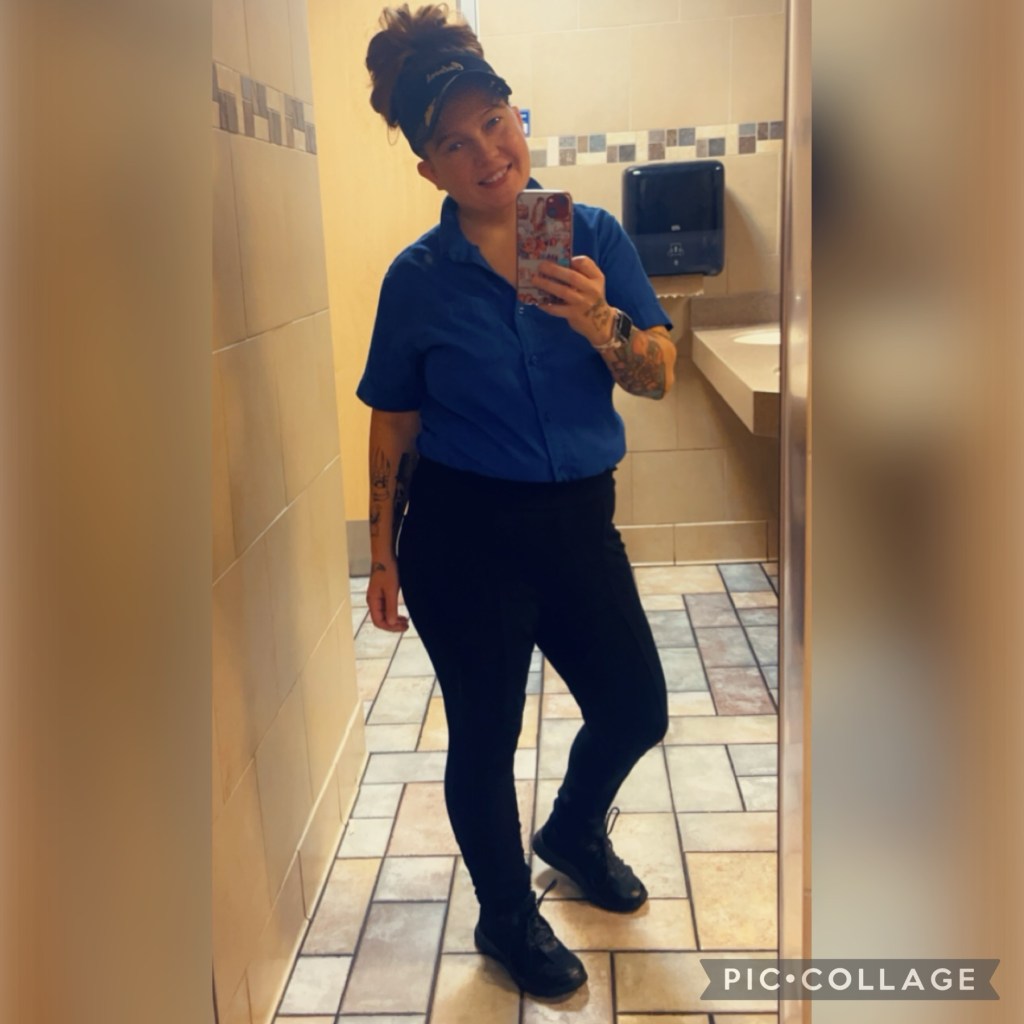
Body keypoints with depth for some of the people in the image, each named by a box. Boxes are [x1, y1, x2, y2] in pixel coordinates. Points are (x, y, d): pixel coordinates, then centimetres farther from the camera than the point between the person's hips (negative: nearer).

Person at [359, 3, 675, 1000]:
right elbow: (394, 423, 0)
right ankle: (507, 918, 35)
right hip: (463, 533, -3)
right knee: (484, 735, 9)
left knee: (636, 709, 14)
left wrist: (600, 325, -24)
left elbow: (659, 377, -4)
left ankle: (573, 832, 47)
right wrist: (382, 554, 2)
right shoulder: (418, 275, -6)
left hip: (577, 519, 3)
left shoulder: (594, 235, -1)